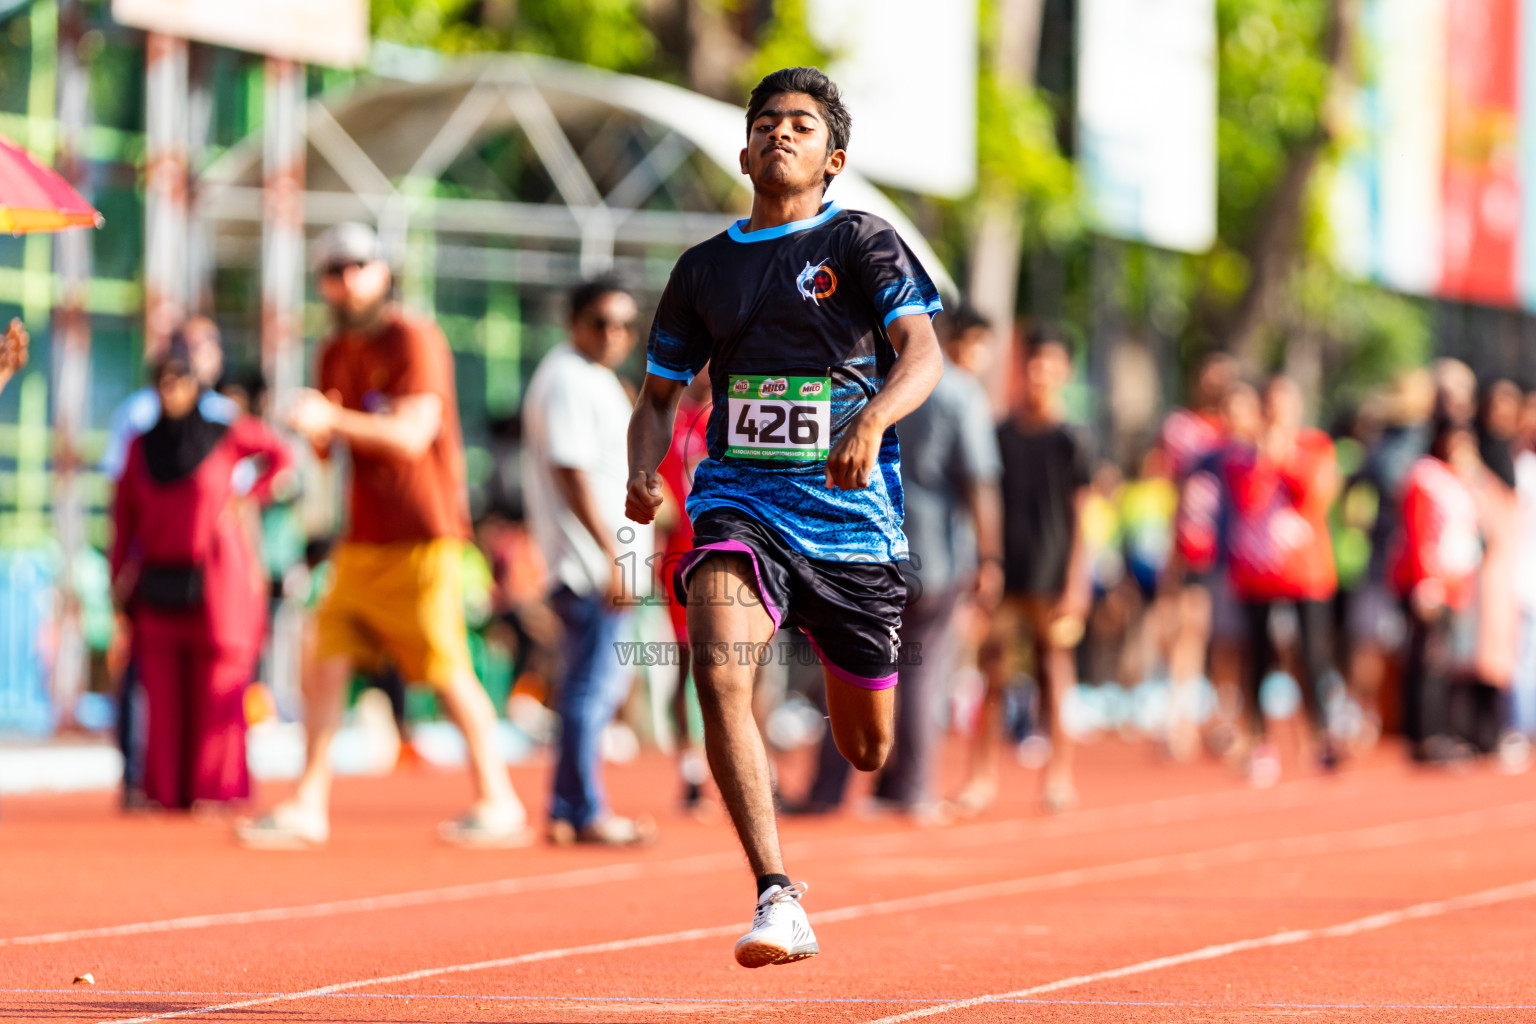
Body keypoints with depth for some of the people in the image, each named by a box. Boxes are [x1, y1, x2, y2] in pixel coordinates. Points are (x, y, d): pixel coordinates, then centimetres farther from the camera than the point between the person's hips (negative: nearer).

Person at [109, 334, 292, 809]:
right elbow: (125, 512, 8)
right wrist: (120, 573, 2)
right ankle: (167, 791, 4)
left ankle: (213, 789, 2)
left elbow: (280, 454, 12)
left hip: (214, 579, -3)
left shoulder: (226, 436, -2)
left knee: (216, 692, -3)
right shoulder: (142, 446, 5)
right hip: (159, 583, 3)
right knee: (164, 693, 0)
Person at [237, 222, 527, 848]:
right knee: (325, 664, 0)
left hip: (421, 541, -8)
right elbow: (328, 444, 19)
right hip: (362, 539, 8)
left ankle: (498, 803, 5)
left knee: (448, 673, -5)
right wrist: (318, 437, -5)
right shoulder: (336, 354, 16)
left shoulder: (414, 340, -9)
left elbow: (412, 434, -19)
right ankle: (308, 806, 2)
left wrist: (333, 419, -30)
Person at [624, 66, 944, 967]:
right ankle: (778, 901, -30)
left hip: (853, 513, -2)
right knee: (720, 676, -28)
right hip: (739, 504, 2)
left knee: (869, 750, 6)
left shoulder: (864, 242, 1)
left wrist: (872, 421, -33)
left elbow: (923, 354, -12)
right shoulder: (705, 268, 12)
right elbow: (661, 393, 21)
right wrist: (645, 474, 1)